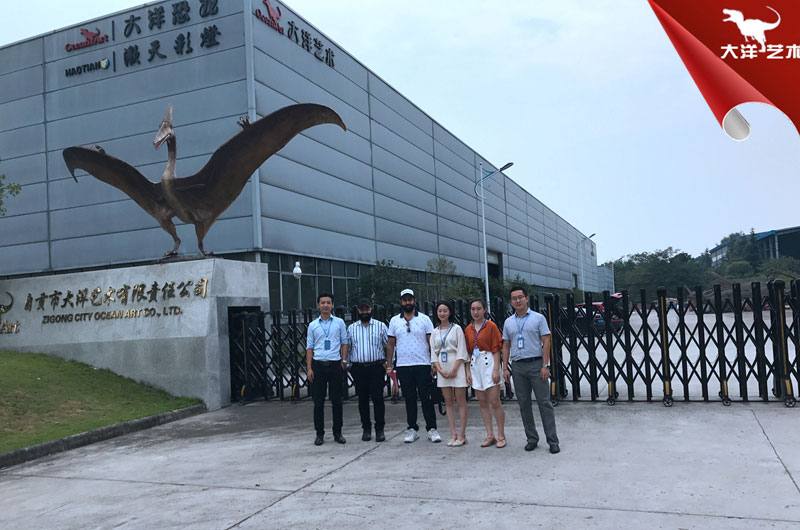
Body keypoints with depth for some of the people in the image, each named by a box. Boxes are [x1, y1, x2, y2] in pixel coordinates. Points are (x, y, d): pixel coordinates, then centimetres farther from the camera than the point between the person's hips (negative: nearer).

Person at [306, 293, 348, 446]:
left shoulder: (339, 322, 5)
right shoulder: (313, 325, 6)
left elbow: (344, 343, 8)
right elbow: (309, 347, 7)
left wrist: (344, 362, 0)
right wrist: (309, 368, 0)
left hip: (335, 364, 0)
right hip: (318, 365, 0)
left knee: (337, 401, 4)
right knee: (318, 402, 4)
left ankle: (337, 433, 15)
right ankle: (319, 433, 13)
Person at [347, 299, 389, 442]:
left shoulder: (381, 326, 5)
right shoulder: (351, 328, 11)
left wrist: (388, 363, -1)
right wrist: (347, 364, 6)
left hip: (377, 367, -2)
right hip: (358, 368, 2)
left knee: (378, 398, -4)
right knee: (362, 399, 5)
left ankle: (380, 429, 5)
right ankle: (366, 429, 15)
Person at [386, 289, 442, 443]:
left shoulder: (424, 319, 2)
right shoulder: (394, 321, 9)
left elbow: (431, 342, 2)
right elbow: (390, 344, 11)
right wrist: (388, 365, 6)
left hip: (423, 365, -2)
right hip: (403, 366, 2)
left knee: (426, 398, -1)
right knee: (409, 399, 8)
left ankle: (431, 428, 8)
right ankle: (412, 429, 17)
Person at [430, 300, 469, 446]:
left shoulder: (456, 329, 0)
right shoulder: (435, 332, 12)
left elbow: (462, 351, -6)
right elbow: (433, 353, 8)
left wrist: (454, 370, -12)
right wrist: (440, 370, -6)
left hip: (457, 367, -4)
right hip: (443, 369, 4)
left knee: (461, 401, -3)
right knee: (448, 402, 5)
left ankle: (462, 435, 1)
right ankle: (453, 434, 9)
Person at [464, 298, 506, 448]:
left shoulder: (491, 326, -4)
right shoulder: (468, 329, 11)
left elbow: (496, 350, -7)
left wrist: (496, 369, -13)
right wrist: (468, 371, 9)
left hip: (489, 364, -5)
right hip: (475, 365, 5)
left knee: (494, 402, -5)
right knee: (483, 402, 7)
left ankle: (501, 436, 5)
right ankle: (490, 436, 15)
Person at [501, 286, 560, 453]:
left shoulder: (538, 318, 0)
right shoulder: (508, 322, 12)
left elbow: (546, 342, -4)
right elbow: (506, 346, 14)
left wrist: (545, 366, -11)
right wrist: (505, 368, 6)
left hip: (536, 364, -4)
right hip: (517, 366, 4)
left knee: (544, 402, -3)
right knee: (524, 404, 8)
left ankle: (552, 441, 2)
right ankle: (532, 438, 18)